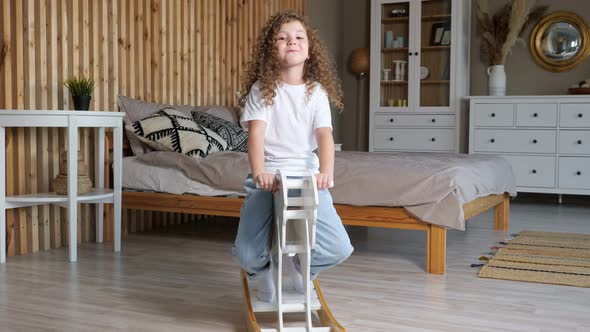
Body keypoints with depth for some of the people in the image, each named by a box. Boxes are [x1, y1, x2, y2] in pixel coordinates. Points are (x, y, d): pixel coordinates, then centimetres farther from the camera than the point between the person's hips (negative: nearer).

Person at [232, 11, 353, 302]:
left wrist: (326, 171, -26)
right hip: (268, 176, -1)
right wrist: (258, 172, -29)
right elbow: (256, 132, -11)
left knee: (339, 249, -12)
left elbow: (324, 135, -6)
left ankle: (300, 266, 24)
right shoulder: (261, 89, 2)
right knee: (247, 254, -16)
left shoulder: (316, 92, 6)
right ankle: (262, 273, 25)